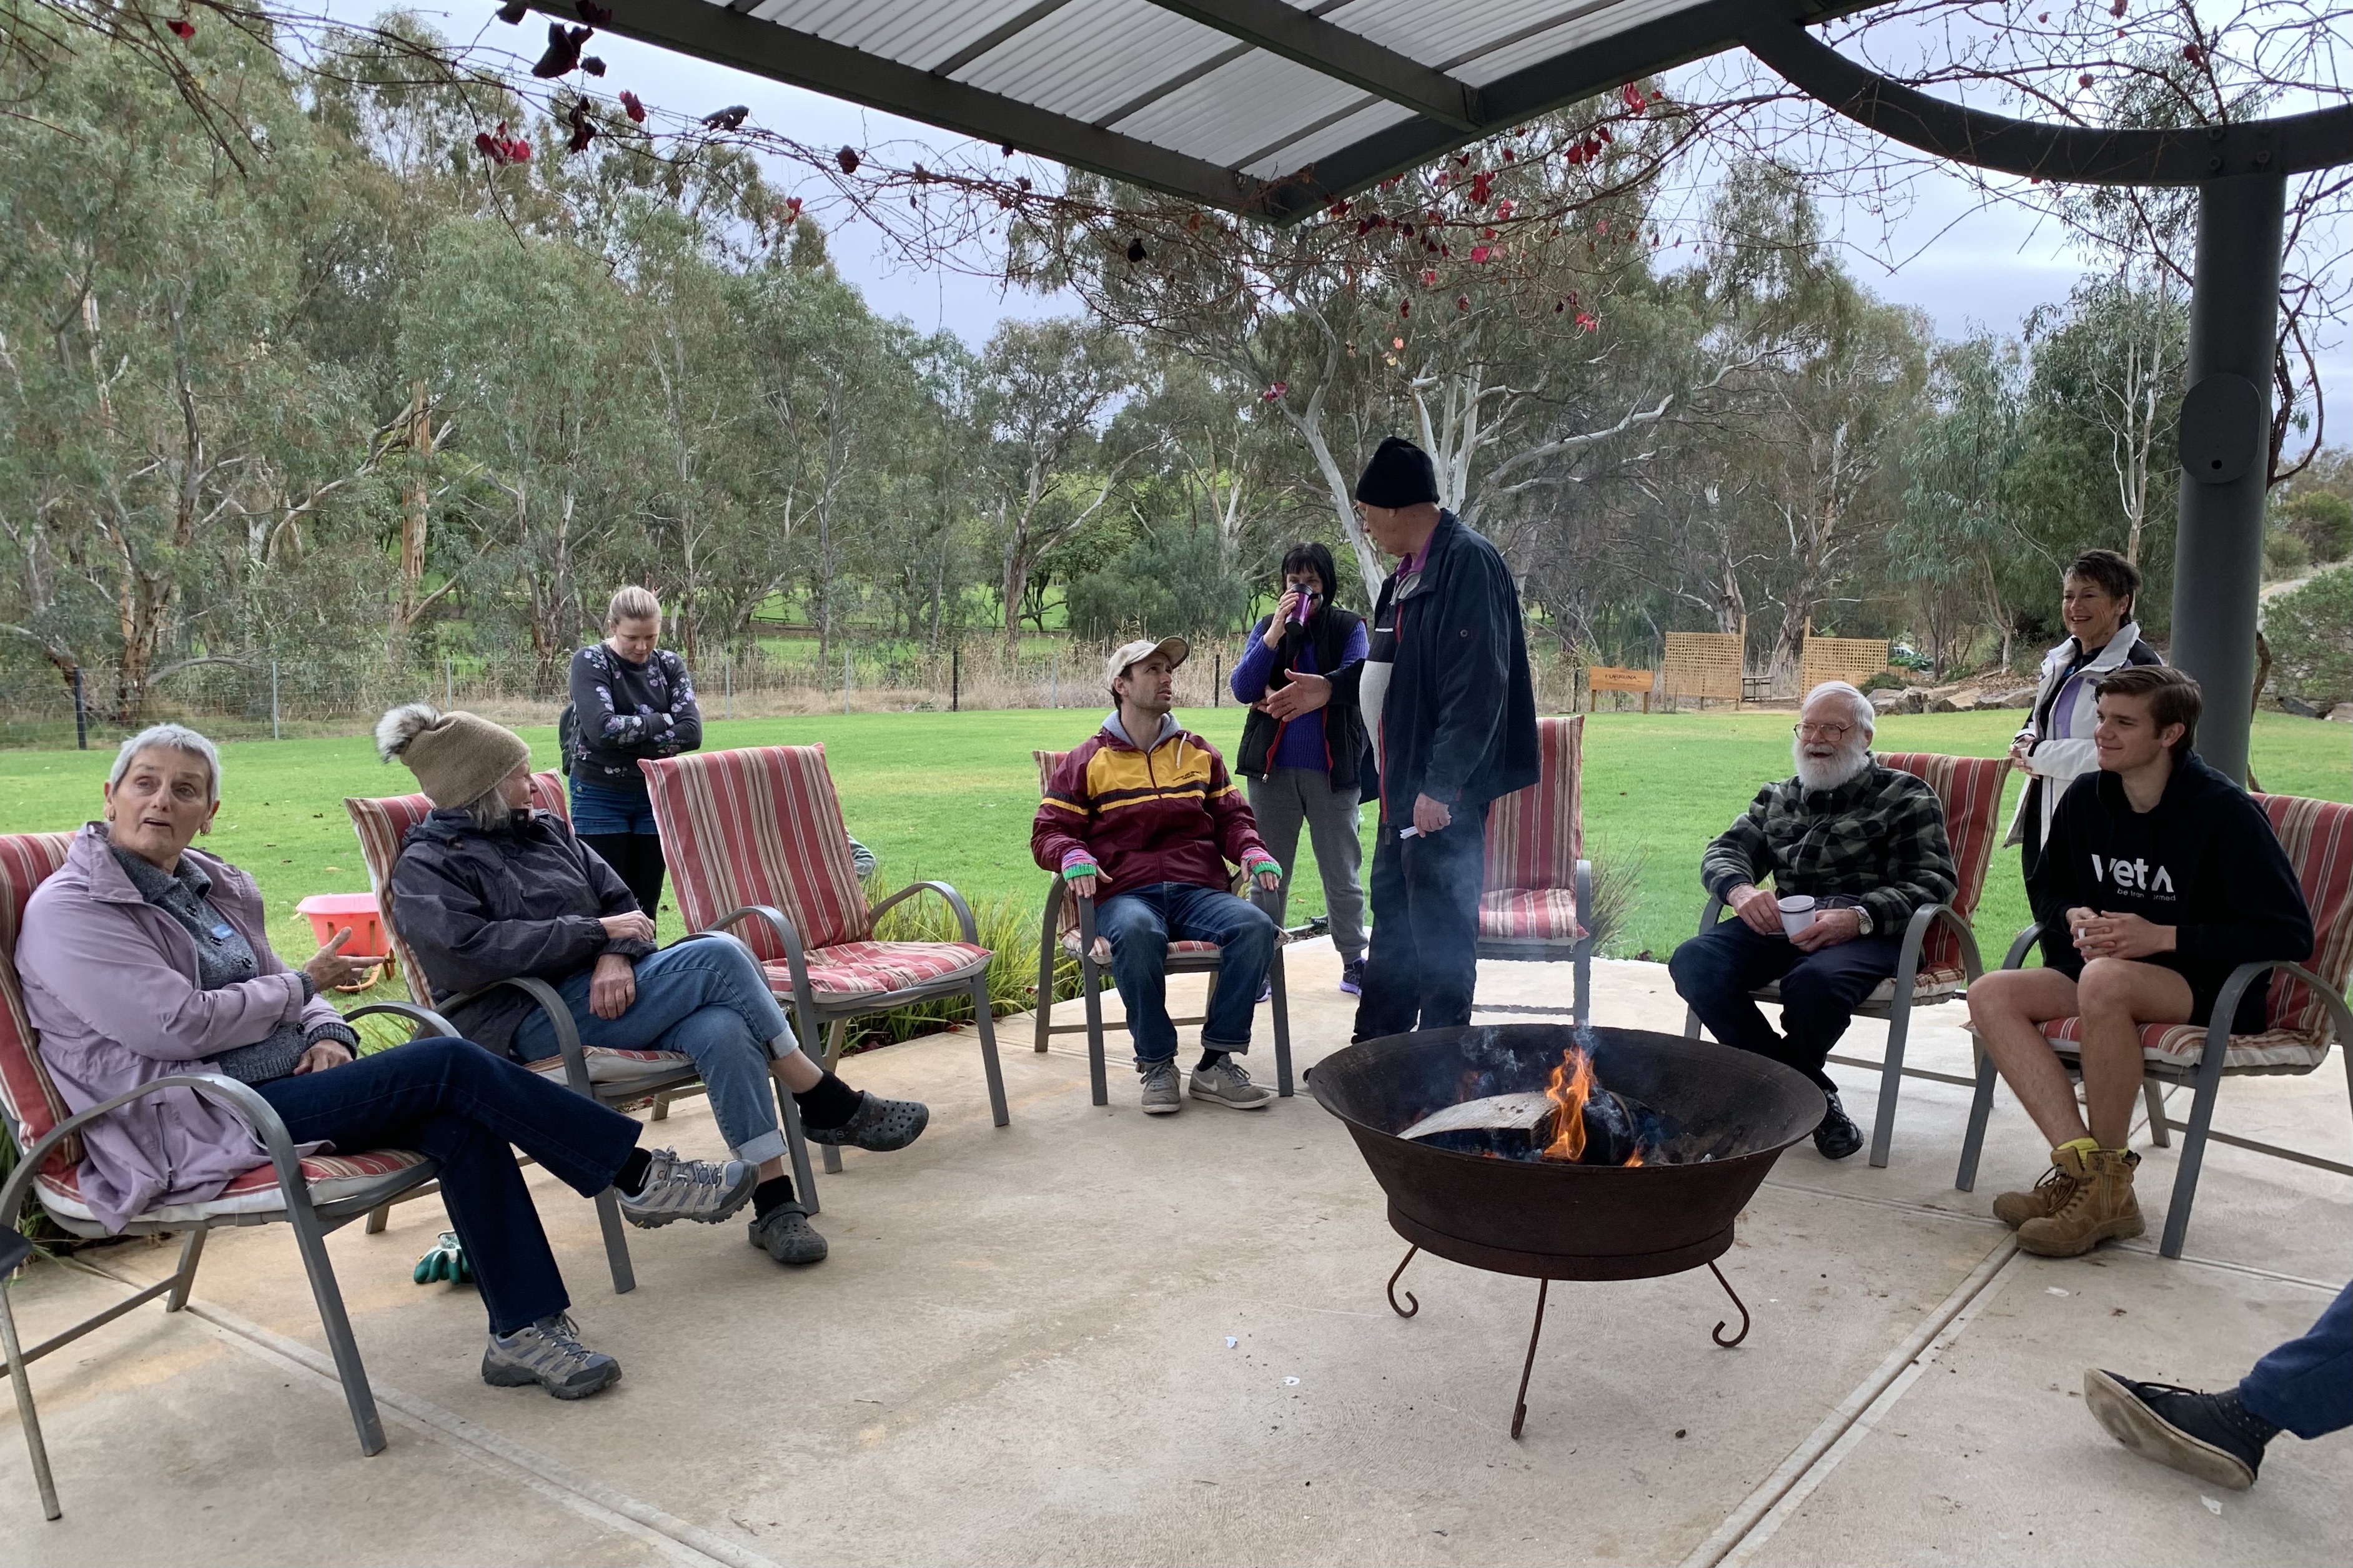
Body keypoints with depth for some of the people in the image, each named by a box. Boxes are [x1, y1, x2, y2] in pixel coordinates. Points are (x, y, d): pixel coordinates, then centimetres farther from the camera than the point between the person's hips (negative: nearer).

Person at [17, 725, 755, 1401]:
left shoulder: (216, 886, 14)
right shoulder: (67, 912, -9)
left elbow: (274, 991, 19)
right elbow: (174, 1026, -18)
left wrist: (326, 1034, -4)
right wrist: (302, 984, -7)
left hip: (280, 1084, 7)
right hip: (189, 1130, -7)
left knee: (457, 1122, -20)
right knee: (451, 1066, -21)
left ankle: (526, 1330, -18)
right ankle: (640, 1175, -12)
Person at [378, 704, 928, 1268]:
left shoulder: (545, 830, 21)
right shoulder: (425, 868, 2)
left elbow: (619, 901, 14)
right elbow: (467, 952, -16)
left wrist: (617, 956, -10)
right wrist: (596, 931, -15)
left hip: (606, 986, 6)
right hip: (528, 1025, -6)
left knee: (721, 1028, -30)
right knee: (718, 958, -26)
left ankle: (773, 1201, -27)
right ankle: (831, 1106, -14)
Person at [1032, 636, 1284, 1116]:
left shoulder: (1199, 753, 23)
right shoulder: (1088, 762, 13)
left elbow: (1230, 817, 24)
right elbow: (1049, 830, 10)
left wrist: (1251, 851, 1)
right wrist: (1073, 857, -13)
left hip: (1198, 891, 3)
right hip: (1126, 894, -3)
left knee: (1256, 926, -30)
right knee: (1138, 934, -40)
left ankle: (1216, 1063, -20)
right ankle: (1157, 1065, -22)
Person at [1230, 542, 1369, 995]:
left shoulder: (1348, 627, 1)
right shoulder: (1267, 627, 7)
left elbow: (1355, 683, -13)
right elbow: (1243, 689, -5)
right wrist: (1274, 634, -16)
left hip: (1333, 768, -2)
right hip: (1272, 768, 2)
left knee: (1342, 871, 6)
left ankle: (1354, 962, 16)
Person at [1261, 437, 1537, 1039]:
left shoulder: (1469, 563, -17)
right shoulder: (1409, 571, 14)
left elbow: (1476, 686, -24)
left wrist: (1441, 786, -25)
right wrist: (1333, 686, 21)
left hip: (1446, 792, -10)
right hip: (1403, 784, 10)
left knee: (1440, 934, -2)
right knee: (1392, 916, 18)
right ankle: (1375, 1048, 30)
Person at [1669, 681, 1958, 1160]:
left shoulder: (1906, 795, 12)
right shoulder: (1777, 798, 27)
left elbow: (1934, 882, 0)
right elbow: (1723, 852, 19)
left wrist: (1857, 918, -18)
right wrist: (1741, 890, -8)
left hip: (1868, 930, -5)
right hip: (1784, 924, 5)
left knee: (1814, 980, -39)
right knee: (1693, 962, -25)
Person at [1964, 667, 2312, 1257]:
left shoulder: (2224, 811, -13)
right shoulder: (2086, 798, 4)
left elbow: (2291, 934, -16)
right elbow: (2055, 893, 20)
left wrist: (2163, 937, -21)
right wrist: (2075, 918, -5)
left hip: (2212, 989, -6)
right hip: (2109, 971, 7)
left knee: (2104, 980, -39)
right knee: (1992, 994, -19)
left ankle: (2108, 1189, -26)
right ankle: (2079, 1165, -29)